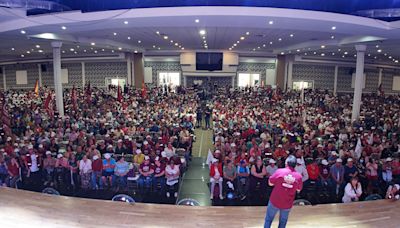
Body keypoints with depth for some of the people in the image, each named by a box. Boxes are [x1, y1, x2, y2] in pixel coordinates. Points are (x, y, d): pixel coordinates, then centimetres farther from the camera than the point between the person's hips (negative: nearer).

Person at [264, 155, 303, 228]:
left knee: (268, 219, 16)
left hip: (275, 201, -2)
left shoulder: (279, 171, -18)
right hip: (287, 204, 2)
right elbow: (298, 190, 5)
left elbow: (270, 183, -7)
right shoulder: (299, 176, -10)